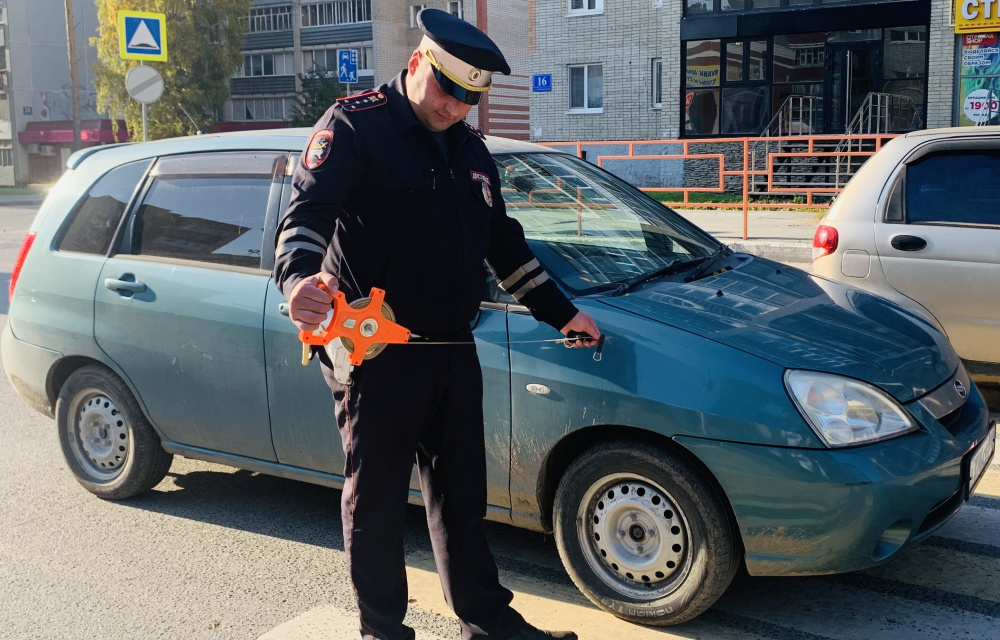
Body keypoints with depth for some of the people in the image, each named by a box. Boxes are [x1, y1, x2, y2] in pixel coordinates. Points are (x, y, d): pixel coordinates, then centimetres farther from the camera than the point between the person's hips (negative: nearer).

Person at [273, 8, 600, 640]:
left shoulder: (470, 147, 15)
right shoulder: (356, 125, -7)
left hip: (454, 351, 7)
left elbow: (504, 243, 23)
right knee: (377, 500, 6)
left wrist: (561, 312, 23)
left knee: (462, 494, 17)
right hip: (378, 355, -7)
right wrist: (298, 276, -41)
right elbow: (307, 211, -20)